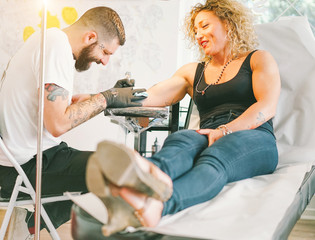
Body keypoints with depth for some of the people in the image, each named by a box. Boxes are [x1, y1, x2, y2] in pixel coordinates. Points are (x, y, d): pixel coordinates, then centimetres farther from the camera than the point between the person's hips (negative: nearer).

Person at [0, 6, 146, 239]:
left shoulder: (50, 38, 13)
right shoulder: (57, 45, -18)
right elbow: (58, 123, -24)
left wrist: (111, 95, 7)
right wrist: (107, 98, -13)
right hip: (29, 164, -10)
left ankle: (32, 218, 19)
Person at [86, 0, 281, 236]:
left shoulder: (259, 59, 17)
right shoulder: (193, 72, 29)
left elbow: (267, 107, 0)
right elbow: (150, 97, 18)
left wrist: (225, 131, -15)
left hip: (254, 139, -3)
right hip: (210, 140, 3)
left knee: (214, 158, -38)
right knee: (179, 140, -33)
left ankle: (155, 205, -71)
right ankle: (151, 175, -71)